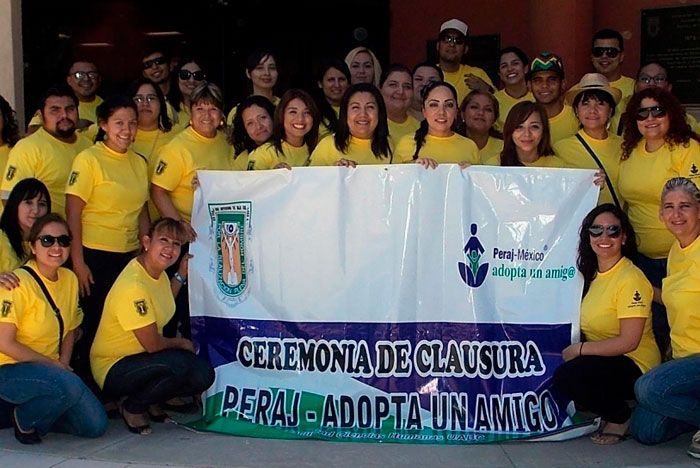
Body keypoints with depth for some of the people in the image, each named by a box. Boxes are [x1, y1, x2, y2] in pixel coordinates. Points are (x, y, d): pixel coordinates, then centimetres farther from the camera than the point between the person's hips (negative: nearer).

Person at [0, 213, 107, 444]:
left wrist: (63, 362, -4)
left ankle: (36, 410, 15)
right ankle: (25, 419, -5)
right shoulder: (20, 282, -16)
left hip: (51, 370, 7)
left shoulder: (70, 279, 4)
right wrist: (53, 364, -15)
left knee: (96, 425, -7)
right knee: (70, 385, -35)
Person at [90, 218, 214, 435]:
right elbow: (153, 344, -23)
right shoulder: (133, 286, -27)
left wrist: (181, 276, 12)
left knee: (204, 375, -12)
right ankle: (132, 407, -6)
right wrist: (182, 343, -4)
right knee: (178, 363, -33)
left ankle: (150, 401, 13)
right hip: (112, 369, -8)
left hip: (141, 358, 9)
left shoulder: (158, 272, 1)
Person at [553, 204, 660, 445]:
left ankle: (620, 416, -2)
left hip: (635, 365, -8)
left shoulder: (631, 278, -17)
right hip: (602, 359, 8)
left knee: (567, 375, -30)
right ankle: (606, 409, 9)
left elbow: (628, 342, -22)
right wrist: (569, 347, -6)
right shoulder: (591, 273, 8)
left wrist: (578, 349, -17)